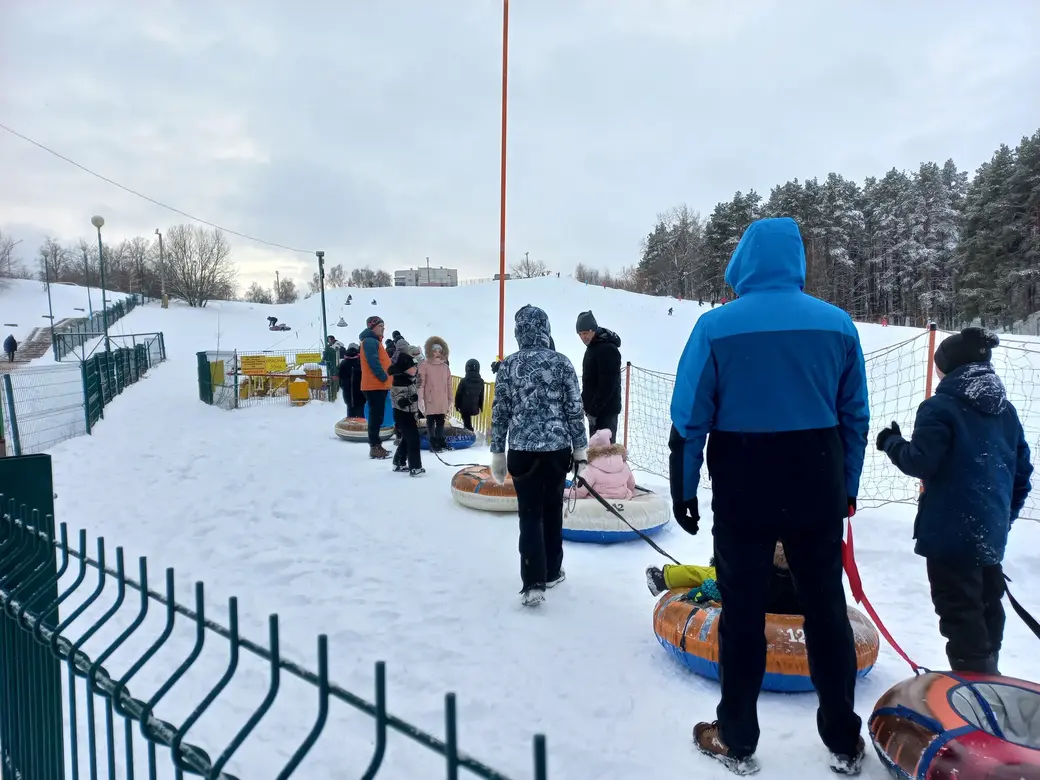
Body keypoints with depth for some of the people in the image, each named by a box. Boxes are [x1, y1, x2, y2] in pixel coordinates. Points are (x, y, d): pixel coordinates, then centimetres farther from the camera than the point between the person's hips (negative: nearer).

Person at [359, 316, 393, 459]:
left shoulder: (375, 341, 21)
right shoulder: (370, 341, -12)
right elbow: (373, 363, -23)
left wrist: (386, 379, 14)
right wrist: (384, 377, -18)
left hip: (378, 385, 10)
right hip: (375, 385, -10)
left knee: (377, 417, 13)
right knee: (376, 417, -10)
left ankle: (376, 446, 19)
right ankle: (375, 447, -8)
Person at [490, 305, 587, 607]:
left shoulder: (509, 365, -2)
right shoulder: (562, 362, -3)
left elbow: (500, 412, 1)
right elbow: (574, 409, -1)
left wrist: (497, 453, 9)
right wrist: (580, 448, 7)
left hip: (523, 449, -1)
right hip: (558, 448, 1)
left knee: (530, 514, 4)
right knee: (552, 509, 16)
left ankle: (534, 584, -4)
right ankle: (552, 572, 28)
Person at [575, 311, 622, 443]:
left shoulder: (608, 349, -19)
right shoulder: (592, 346, 12)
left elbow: (607, 385, -23)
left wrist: (593, 410, -20)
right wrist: (589, 407, 16)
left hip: (605, 410, -10)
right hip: (595, 409, 10)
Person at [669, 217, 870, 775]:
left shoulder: (716, 326, -11)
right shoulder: (838, 323, 0)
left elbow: (689, 418, -10)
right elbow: (855, 417, 5)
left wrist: (682, 488, 0)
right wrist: (847, 488, 15)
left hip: (742, 492, -3)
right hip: (818, 490, 3)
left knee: (743, 612, 9)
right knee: (827, 608, 16)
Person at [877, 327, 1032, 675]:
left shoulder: (940, 407, -13)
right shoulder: (1006, 410, 12)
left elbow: (919, 462, -17)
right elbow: (1022, 472, 16)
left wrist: (890, 442, 1)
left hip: (951, 532, -8)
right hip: (992, 532, 8)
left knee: (960, 612, -2)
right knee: (987, 606, 21)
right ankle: (987, 677, 35)